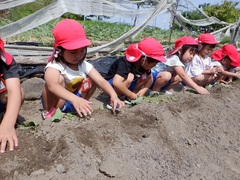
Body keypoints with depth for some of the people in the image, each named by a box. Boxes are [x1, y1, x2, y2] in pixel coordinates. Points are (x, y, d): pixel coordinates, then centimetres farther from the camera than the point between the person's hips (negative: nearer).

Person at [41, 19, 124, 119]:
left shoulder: (83, 65, -10)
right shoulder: (54, 66, -28)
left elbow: (101, 80, -19)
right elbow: (52, 85, -49)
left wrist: (113, 95, -39)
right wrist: (75, 99, -66)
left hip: (72, 101, 6)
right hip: (55, 102, -6)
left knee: (92, 79, -4)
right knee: (59, 79, -33)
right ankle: (49, 112, -14)